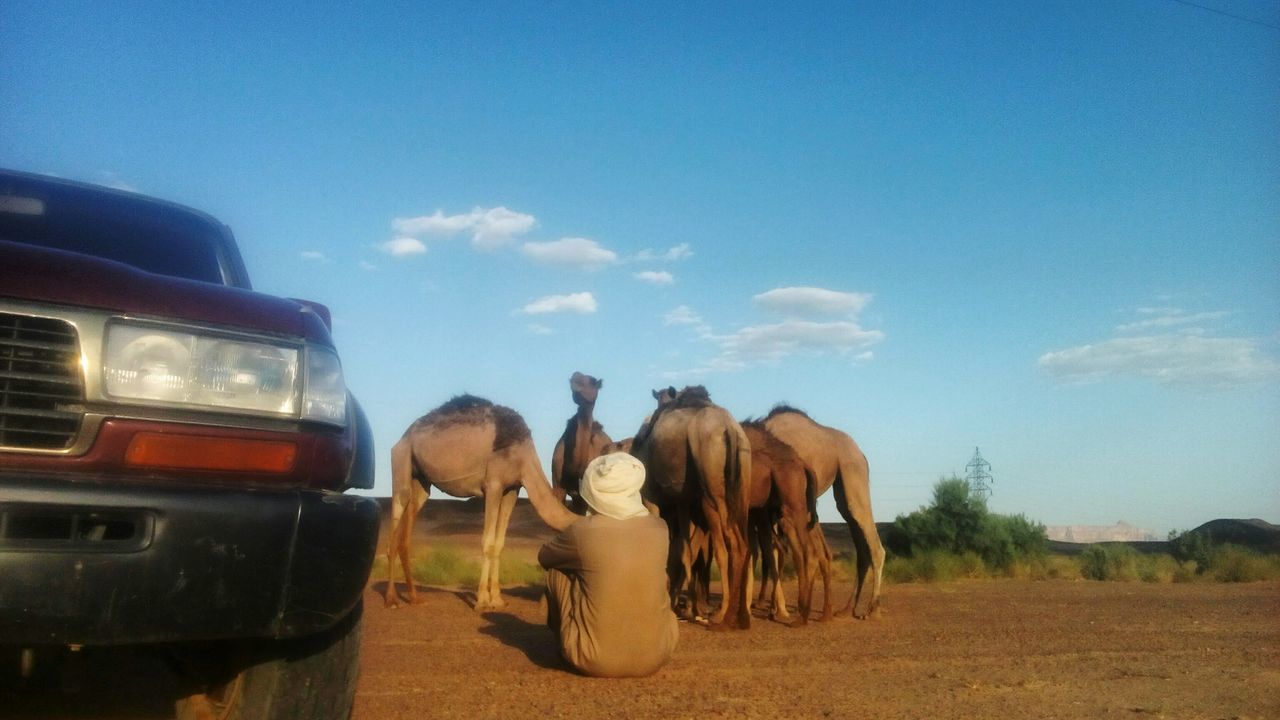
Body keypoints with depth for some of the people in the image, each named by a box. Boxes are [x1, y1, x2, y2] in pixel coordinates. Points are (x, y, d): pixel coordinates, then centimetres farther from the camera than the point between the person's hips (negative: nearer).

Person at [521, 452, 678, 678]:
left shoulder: (582, 533, -14)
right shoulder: (659, 528, -2)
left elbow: (544, 557, 10)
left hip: (595, 661, -3)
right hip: (656, 656, 3)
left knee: (557, 568, 13)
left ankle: (564, 645, 29)